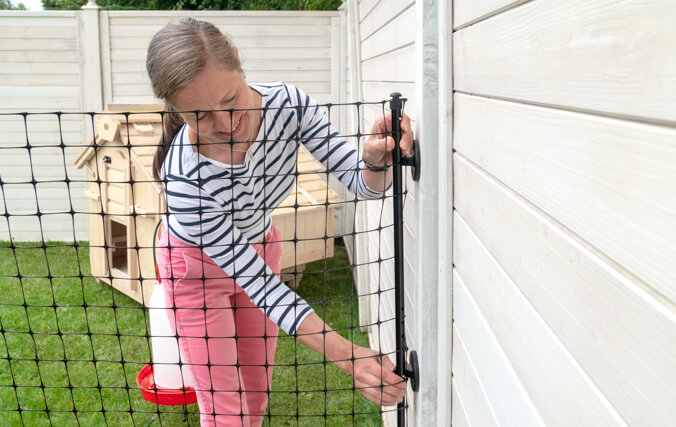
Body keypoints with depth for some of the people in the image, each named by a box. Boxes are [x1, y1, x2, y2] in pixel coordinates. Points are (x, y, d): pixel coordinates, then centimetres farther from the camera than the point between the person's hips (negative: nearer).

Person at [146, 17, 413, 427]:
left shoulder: (287, 102, -29)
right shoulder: (184, 178, -40)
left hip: (259, 246, 4)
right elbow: (258, 283, -34)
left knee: (256, 393, 19)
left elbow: (361, 184, -21)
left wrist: (377, 160, -47)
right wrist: (346, 355, -39)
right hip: (198, 266, -4)